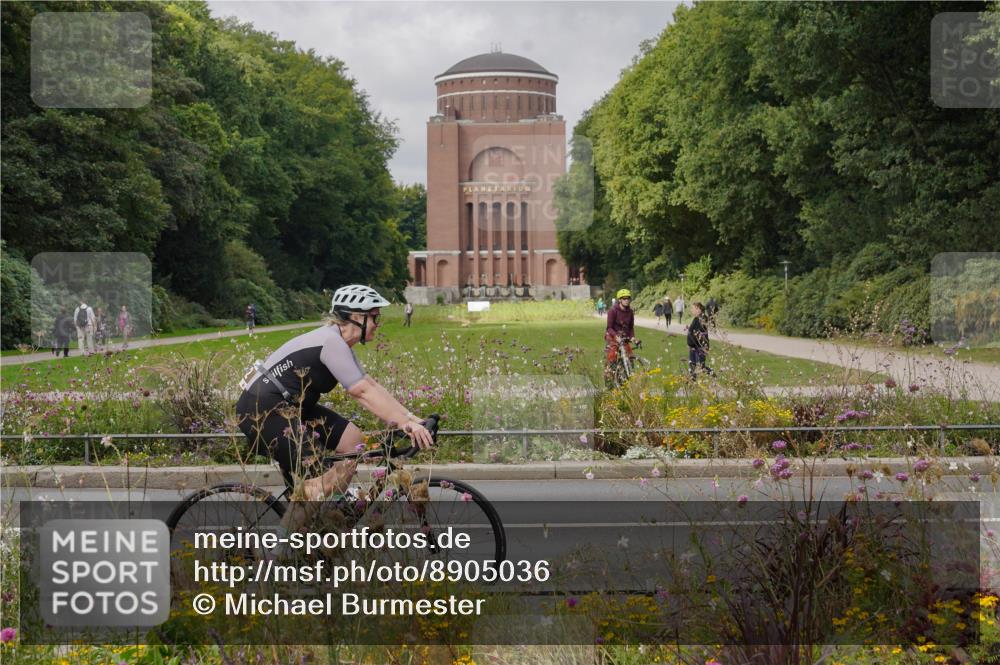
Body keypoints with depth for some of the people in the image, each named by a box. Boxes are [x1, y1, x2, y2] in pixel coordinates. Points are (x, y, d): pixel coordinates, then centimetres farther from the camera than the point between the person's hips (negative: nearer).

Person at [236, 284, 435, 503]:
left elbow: (371, 385, 6)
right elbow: (364, 393, -25)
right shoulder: (331, 342, -21)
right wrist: (406, 423, -24)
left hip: (291, 405, 10)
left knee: (354, 442, 3)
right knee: (318, 483, -16)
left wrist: (410, 418, -3)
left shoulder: (340, 344, 10)